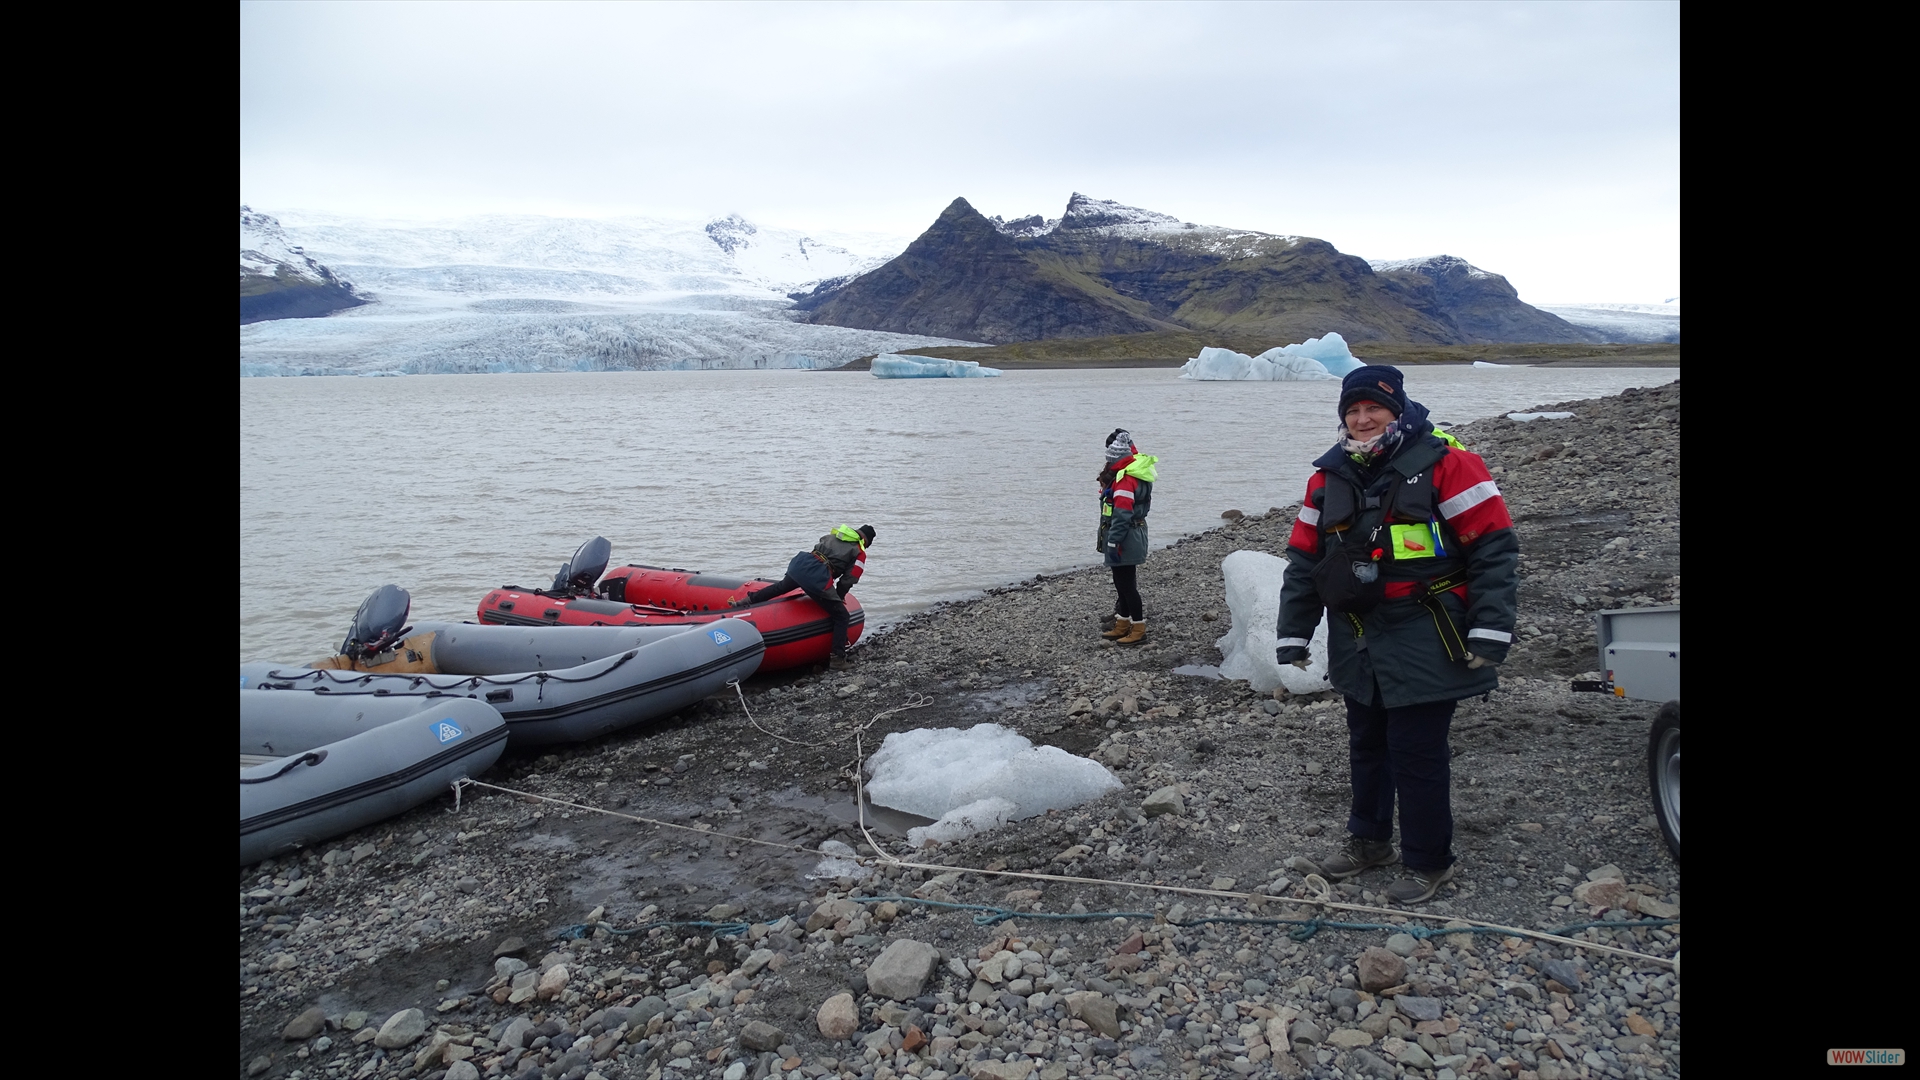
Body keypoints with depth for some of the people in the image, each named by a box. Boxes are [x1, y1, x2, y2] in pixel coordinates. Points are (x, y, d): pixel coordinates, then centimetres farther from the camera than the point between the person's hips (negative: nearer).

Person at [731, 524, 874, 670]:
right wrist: (838, 597, 26)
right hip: (817, 578, -6)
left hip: (799, 564, 6)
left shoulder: (833, 535, 25)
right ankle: (837, 659, -1)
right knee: (841, 616, 5)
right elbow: (847, 580, 7)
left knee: (782, 586, 38)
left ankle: (745, 600, 40)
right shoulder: (859, 554, 10)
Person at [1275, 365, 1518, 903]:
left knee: (1416, 754, 0)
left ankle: (1428, 862, 18)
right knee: (1367, 747, 18)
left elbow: (1495, 546, -10)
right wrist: (1293, 634, 11)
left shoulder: (1444, 464, -9)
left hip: (1423, 646, -6)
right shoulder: (1330, 476, 9)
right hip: (1357, 645, 6)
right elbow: (1305, 560, 13)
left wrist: (1490, 631, -15)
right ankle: (1369, 840, 36)